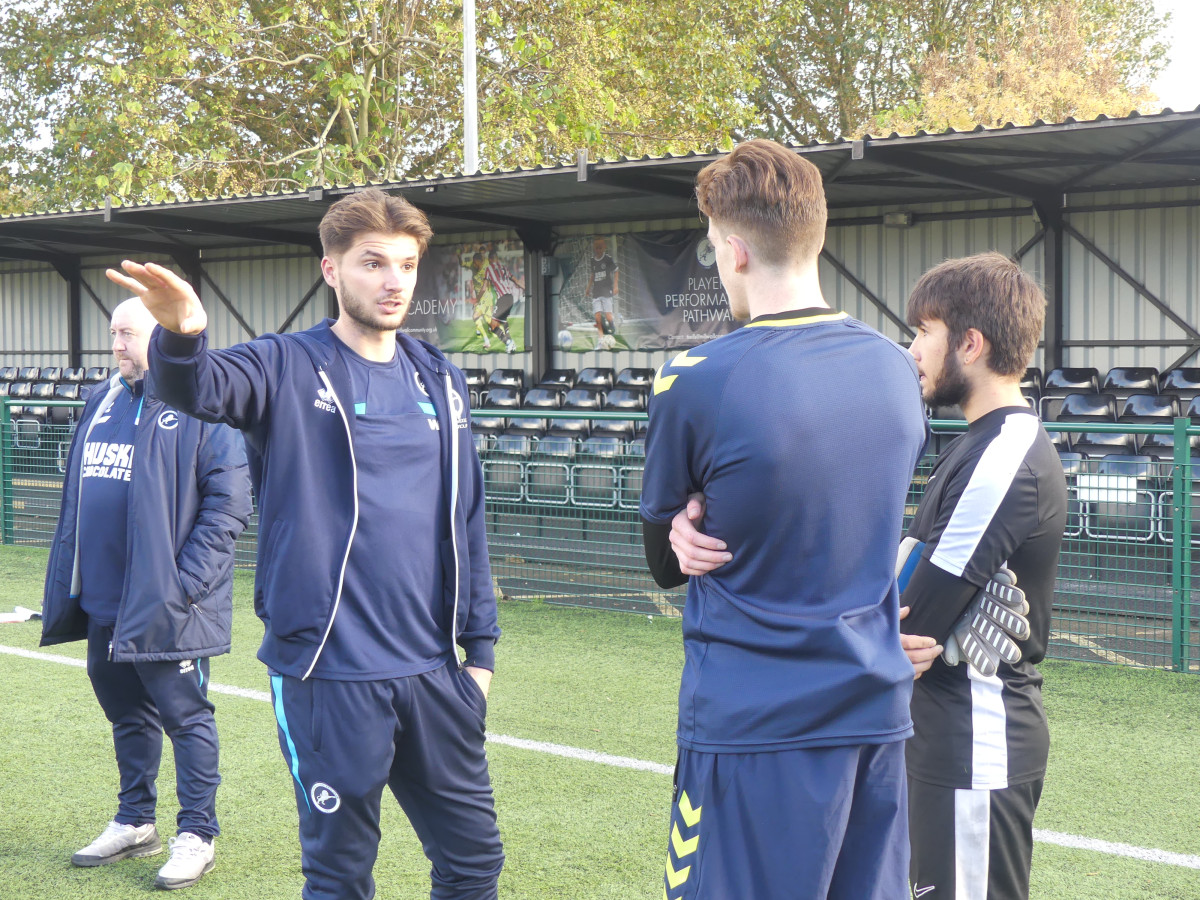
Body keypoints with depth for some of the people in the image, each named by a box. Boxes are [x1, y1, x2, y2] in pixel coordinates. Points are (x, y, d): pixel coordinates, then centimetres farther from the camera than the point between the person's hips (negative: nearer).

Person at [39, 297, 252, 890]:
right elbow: (76, 495, 17)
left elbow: (229, 503, -14)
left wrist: (184, 582, -17)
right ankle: (134, 824, 32)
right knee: (126, 714, 18)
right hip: (103, 602, 7)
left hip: (164, 606, -7)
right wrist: (67, 583, 12)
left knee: (186, 717, 4)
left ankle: (197, 836, 14)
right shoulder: (101, 402, 11)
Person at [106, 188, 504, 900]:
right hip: (329, 674, -4)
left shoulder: (440, 381, 10)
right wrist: (183, 335, -49)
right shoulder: (289, 368, -5)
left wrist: (481, 645, 12)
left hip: (434, 671, 5)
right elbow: (202, 389, -26)